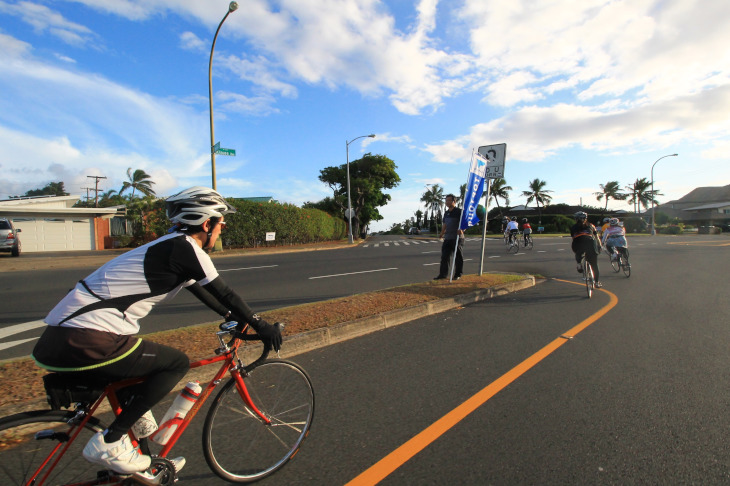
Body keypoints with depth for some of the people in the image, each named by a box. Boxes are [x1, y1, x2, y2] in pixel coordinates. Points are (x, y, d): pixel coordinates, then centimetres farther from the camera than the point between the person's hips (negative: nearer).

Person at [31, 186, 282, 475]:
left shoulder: (171, 246, 18)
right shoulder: (186, 248, -11)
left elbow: (202, 291, 27)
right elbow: (224, 293, -7)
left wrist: (234, 318, 32)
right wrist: (260, 325, 5)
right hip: (83, 342, -10)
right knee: (177, 363, -1)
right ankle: (109, 443, 1)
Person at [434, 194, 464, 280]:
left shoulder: (459, 211, -5)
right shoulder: (446, 213, 18)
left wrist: (461, 229, -27)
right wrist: (442, 233, 15)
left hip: (457, 238, -7)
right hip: (447, 238, 7)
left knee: (458, 257, 2)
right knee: (444, 256, 4)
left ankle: (458, 274, 12)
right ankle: (443, 274, 10)